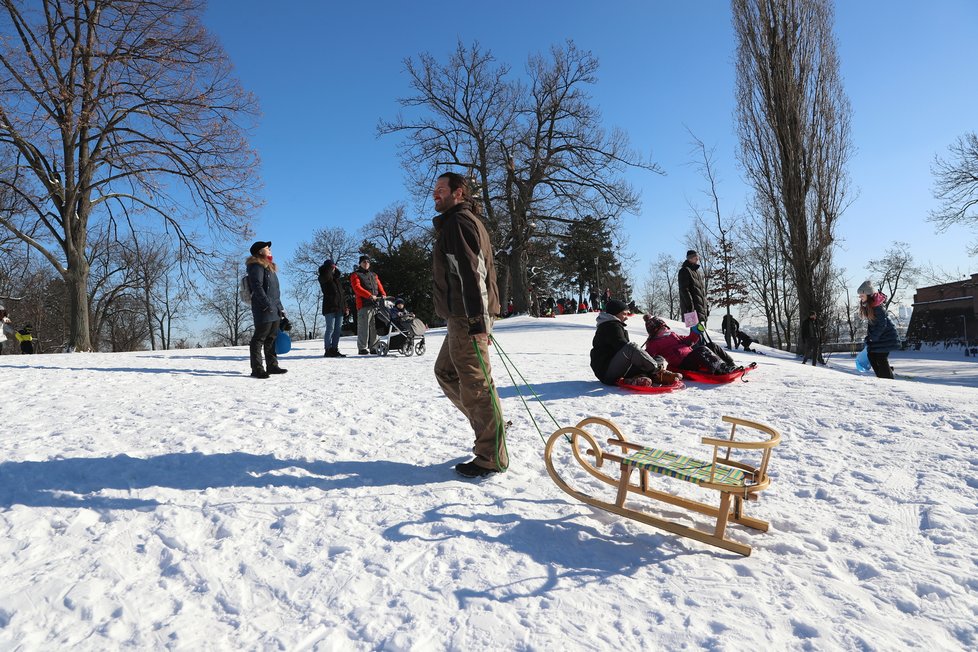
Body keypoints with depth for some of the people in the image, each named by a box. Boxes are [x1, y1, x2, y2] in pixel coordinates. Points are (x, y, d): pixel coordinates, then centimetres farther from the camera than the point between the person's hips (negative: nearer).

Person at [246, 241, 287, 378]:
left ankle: (272, 365, 22)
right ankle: (257, 368, -4)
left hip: (274, 309, 10)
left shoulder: (269, 266, 24)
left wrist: (280, 306, 23)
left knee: (272, 338, 14)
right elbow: (257, 287, -17)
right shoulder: (256, 266, -6)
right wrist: (267, 304, -22)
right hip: (263, 310, -10)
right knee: (259, 338, -6)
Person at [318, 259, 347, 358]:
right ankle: (328, 350, -9)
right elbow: (326, 276, -25)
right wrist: (330, 268, -7)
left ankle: (335, 349, 11)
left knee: (338, 329, 6)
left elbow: (342, 293, 24)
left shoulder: (337, 278, 23)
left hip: (339, 308, 7)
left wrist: (345, 306, 18)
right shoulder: (322, 278, 2)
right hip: (329, 307, -7)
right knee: (330, 328, -10)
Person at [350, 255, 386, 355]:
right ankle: (362, 348, -5)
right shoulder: (355, 275, 7)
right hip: (364, 305, -5)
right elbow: (357, 288, -8)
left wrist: (383, 294, -2)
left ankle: (373, 348, 8)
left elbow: (379, 286, 21)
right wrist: (370, 296, -19)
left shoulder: (374, 275, 27)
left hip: (376, 304, 5)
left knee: (374, 327, 3)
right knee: (363, 327, -8)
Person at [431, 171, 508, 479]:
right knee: (446, 371, 19)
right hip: (464, 316, 11)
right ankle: (490, 426, 23)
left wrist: (476, 318, -26)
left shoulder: (459, 221, -9)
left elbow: (471, 272, -20)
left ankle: (491, 458, -1)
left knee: (475, 382, -8)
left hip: (466, 316, -11)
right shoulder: (459, 222, 25)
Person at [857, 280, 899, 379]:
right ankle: (881, 378, 18)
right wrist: (868, 337, 10)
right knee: (871, 356, 6)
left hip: (886, 335, -8)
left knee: (881, 358, -7)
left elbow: (882, 324, -22)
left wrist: (872, 338, -17)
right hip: (876, 335, 8)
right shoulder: (866, 305, 2)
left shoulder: (877, 306, -24)